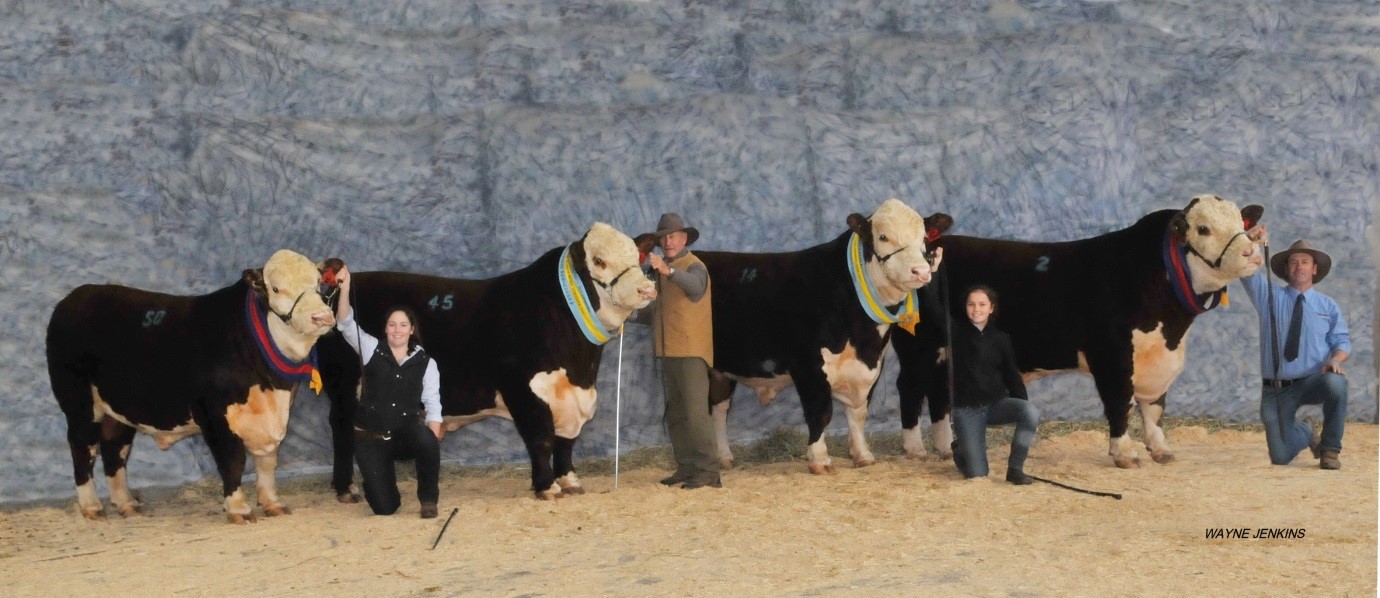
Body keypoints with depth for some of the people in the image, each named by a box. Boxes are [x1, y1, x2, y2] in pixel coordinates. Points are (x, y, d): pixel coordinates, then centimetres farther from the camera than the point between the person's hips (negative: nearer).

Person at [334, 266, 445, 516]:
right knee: (384, 507, -10)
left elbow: (433, 405, -2)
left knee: (427, 439, -38)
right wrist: (345, 288, -28)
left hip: (405, 435, 0)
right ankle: (381, 481, 31)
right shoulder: (372, 349, 1)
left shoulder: (426, 363, 1)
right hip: (370, 438, 0)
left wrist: (432, 448, -14)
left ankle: (428, 499, -12)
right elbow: (346, 324, -12)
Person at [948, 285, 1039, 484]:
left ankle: (1015, 468, -13)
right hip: (966, 409, -2)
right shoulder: (956, 333, -3)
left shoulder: (1001, 338, 3)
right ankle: (959, 450, 28)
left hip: (997, 403, 2)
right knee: (977, 475, -9)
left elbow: (1013, 378, 6)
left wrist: (1024, 413, -2)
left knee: (1031, 412, -31)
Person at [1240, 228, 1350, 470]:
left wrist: (1335, 360, -20)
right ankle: (1304, 433, 34)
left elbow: (1342, 342, 4)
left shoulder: (1327, 306, 9)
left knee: (1336, 383, -38)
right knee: (1280, 457, -4)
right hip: (1275, 390, 1)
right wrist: (1251, 241, -23)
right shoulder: (1269, 295, 8)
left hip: (1312, 382, -1)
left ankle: (1330, 450, -16)